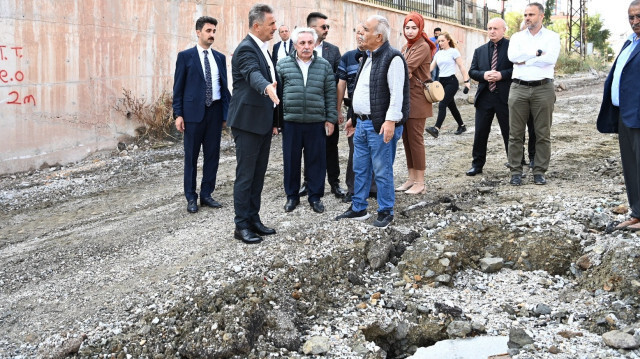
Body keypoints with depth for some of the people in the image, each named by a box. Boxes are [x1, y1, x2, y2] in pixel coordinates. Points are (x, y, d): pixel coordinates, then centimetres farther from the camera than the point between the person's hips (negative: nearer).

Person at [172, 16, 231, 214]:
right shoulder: (185, 56, 0)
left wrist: (226, 112, 6)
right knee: (191, 156, 4)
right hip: (193, 111, -4)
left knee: (212, 155, 7)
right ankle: (191, 198, 13)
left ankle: (206, 194, 19)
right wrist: (178, 114, -7)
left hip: (215, 111, 4)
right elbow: (178, 87, -1)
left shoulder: (220, 57, 10)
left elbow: (224, 86, 11)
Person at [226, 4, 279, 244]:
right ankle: (241, 226, 7)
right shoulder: (246, 49, -15)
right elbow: (253, 74, -35)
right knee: (245, 176, -2)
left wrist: (273, 120, 21)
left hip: (263, 123, 9)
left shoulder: (261, 49, 14)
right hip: (247, 123, -9)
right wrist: (267, 88, -57)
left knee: (258, 175, 13)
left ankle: (253, 219, 23)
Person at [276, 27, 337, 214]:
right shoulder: (283, 65, 5)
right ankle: (292, 196, 21)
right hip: (290, 121, 0)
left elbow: (330, 94, 7)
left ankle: (315, 196, 19)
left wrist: (330, 119, 3)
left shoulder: (324, 66, 7)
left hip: (316, 122, 0)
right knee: (291, 160, 7)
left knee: (316, 160, 5)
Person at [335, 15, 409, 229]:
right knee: (360, 169, 15)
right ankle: (358, 208, 27)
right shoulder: (368, 57, 16)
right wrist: (354, 117, 23)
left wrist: (391, 121, -26)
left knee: (382, 171, 1)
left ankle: (385, 212, 14)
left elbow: (397, 93, -20)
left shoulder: (392, 58, -13)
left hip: (380, 125, -9)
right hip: (362, 123, 9)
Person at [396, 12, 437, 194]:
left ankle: (420, 182, 1)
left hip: (417, 99, -8)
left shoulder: (423, 46, -9)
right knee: (406, 138, 9)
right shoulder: (406, 48, 17)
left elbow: (407, 68, -20)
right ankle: (412, 178, 17)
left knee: (415, 138, -6)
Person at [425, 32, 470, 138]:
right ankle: (461, 126, 28)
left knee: (442, 105, -18)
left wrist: (466, 81, -10)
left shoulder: (453, 51, -4)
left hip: (451, 81, -7)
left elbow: (461, 67, -5)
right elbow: (431, 67, 9)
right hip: (442, 81, 7)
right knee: (451, 106, 13)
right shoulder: (438, 53, 13)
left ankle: (436, 129, -27)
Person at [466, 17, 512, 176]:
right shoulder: (480, 50, 13)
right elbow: (472, 71, 8)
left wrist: (502, 75, -20)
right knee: (480, 132, 7)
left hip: (505, 97, -4)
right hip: (484, 96, 4)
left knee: (509, 132, 6)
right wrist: (484, 75, -12)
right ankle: (477, 164, 17)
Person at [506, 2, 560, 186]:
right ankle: (516, 171, 9)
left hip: (543, 89, -2)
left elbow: (550, 59, -12)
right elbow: (512, 56, -7)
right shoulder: (517, 37, 13)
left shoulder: (552, 37, 7)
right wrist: (537, 52, -7)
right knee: (515, 133, 1)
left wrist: (524, 60, -6)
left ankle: (539, 171, 10)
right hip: (519, 88, 2)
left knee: (543, 134, 2)